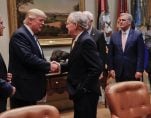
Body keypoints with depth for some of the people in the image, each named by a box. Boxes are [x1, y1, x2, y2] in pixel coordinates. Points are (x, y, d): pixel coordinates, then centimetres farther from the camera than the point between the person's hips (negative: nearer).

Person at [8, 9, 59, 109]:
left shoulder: (31, 35, 15)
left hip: (31, 85, 10)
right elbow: (28, 57, -26)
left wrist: (48, 66, -2)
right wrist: (49, 66, -18)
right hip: (23, 87, -10)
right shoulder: (19, 35, -16)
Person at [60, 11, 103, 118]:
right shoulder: (78, 40, 9)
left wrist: (83, 88, -22)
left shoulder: (86, 41, -20)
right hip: (79, 92, 9)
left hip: (86, 93, -9)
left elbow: (97, 68, -25)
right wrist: (60, 66, 0)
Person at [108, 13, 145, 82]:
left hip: (133, 72, -2)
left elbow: (141, 54, -6)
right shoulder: (114, 36, 6)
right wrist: (111, 69, 1)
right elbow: (110, 54, 8)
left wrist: (139, 70, -11)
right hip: (118, 72, 3)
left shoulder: (137, 35, -3)